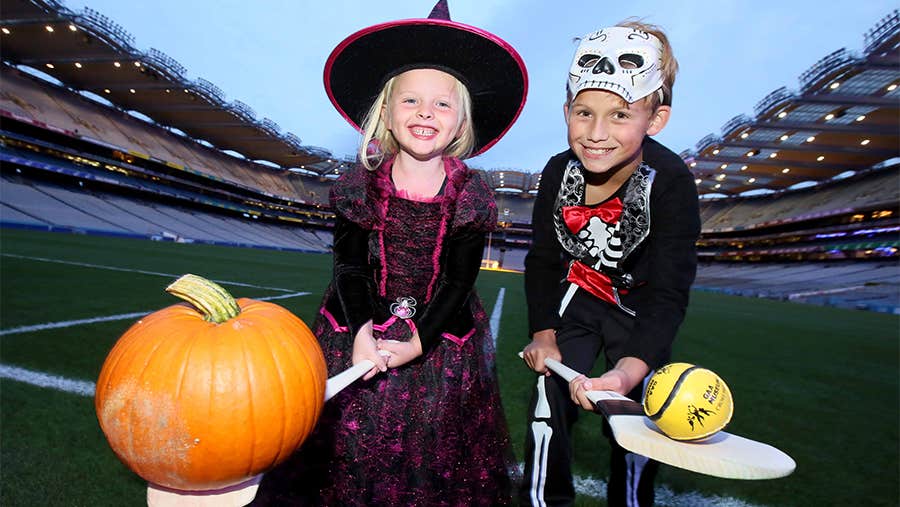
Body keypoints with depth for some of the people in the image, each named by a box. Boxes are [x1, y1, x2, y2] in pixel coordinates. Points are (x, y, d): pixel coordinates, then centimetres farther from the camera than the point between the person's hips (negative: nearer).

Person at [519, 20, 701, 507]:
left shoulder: (670, 182, -28)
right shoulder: (559, 172, -18)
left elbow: (667, 294, -30)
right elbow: (543, 260, -4)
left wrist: (629, 370, -45)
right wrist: (543, 333, -10)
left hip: (640, 308, -2)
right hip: (576, 297, 2)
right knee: (548, 406, 2)